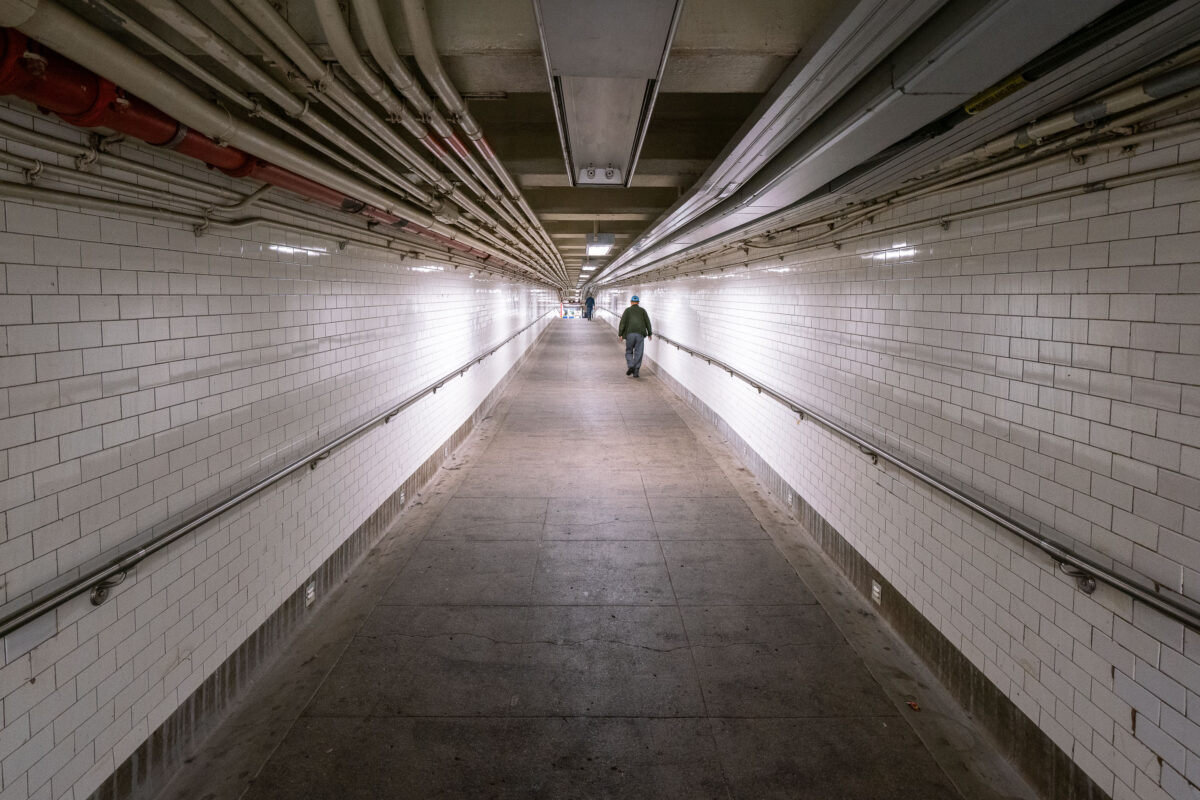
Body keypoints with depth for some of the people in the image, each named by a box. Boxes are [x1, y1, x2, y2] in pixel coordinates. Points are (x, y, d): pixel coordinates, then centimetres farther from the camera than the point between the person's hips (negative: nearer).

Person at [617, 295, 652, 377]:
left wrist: (620, 334, 4)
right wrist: (650, 333, 14)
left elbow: (622, 322, 1)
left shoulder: (627, 310, 7)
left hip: (630, 334, -1)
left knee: (629, 351, 13)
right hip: (640, 334, 1)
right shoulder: (642, 310, 10)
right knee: (638, 353, 3)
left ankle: (630, 366, -8)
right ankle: (636, 372, 0)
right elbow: (647, 322, 7)